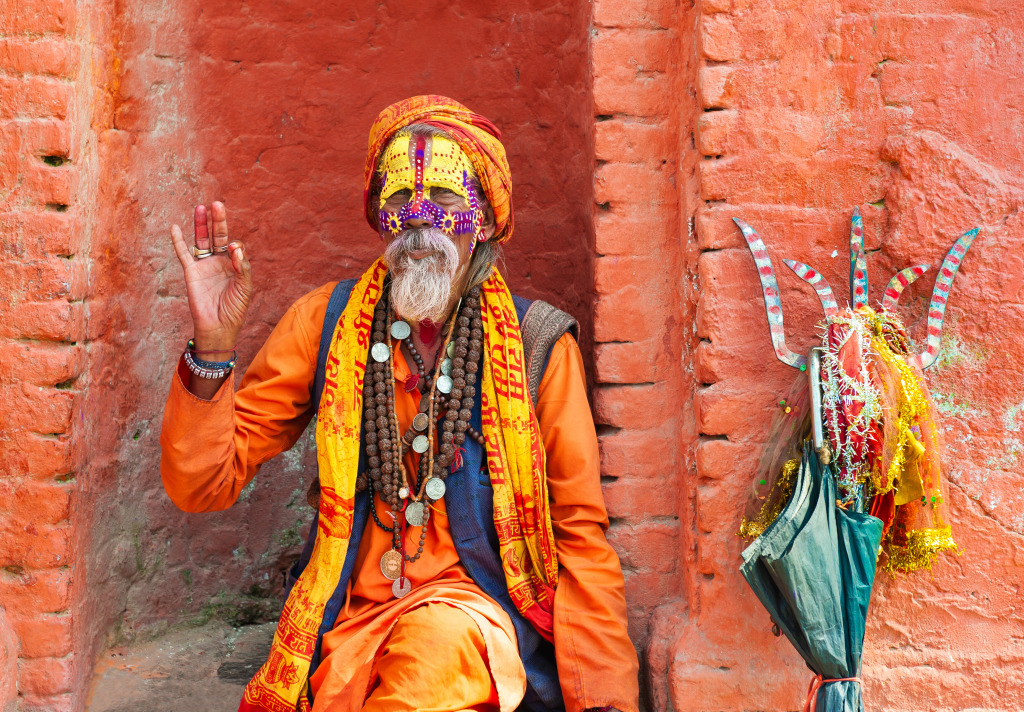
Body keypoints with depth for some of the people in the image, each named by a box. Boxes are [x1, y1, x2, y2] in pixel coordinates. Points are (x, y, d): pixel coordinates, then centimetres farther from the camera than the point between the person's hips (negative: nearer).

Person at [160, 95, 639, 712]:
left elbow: (580, 533, 2)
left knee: (438, 639, -34)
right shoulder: (326, 322, 4)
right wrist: (213, 346, -14)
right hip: (346, 622, 2)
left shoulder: (538, 343, 0)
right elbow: (203, 485, 2)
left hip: (479, 615, -1)